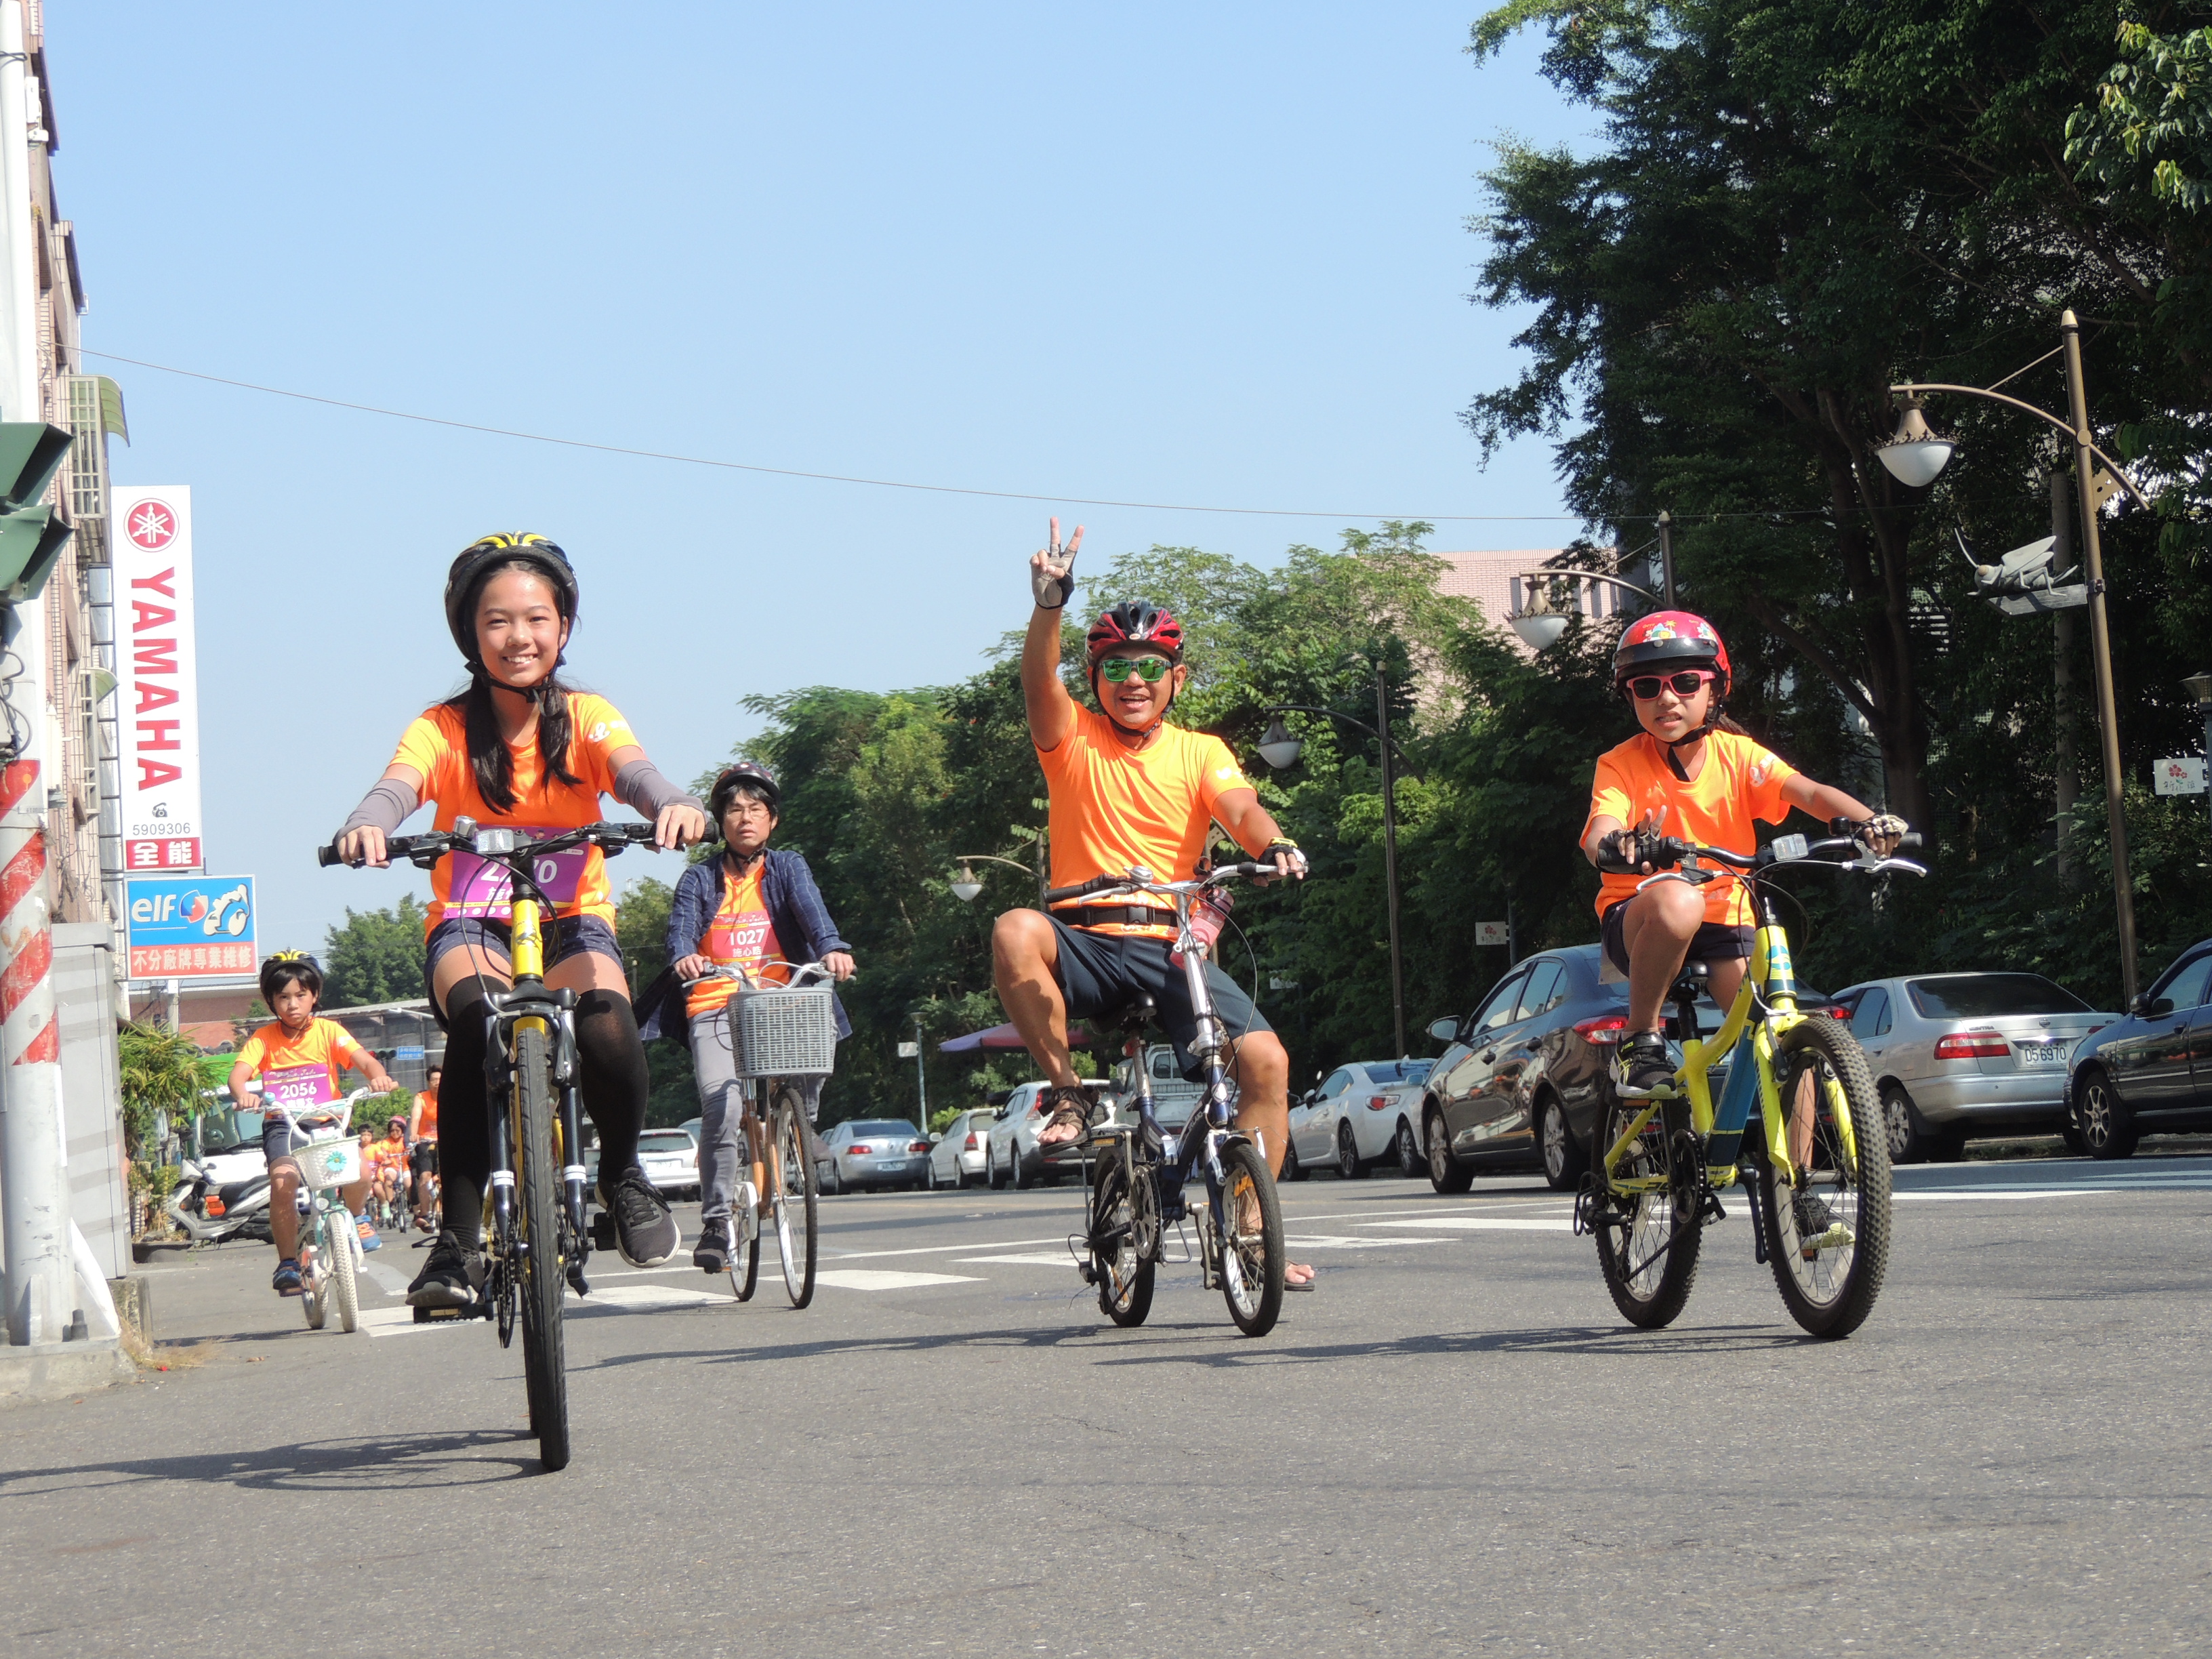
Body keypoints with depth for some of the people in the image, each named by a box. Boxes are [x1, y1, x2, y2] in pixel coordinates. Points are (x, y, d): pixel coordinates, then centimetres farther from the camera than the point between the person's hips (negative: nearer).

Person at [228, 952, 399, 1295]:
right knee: (283, 1181, -30)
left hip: (327, 1120, 1)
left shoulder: (328, 1031, 2)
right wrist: (243, 1095, -39)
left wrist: (378, 1075, -36)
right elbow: (238, 1073, -14)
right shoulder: (264, 1039, 1)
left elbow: (362, 1059, -12)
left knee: (359, 1169, -26)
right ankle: (287, 1263, -15)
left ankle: (356, 1217, 11)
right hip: (282, 1125, -1)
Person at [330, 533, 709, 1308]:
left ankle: (622, 1172, 0)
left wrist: (675, 806, -46)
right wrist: (366, 827, -49)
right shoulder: (445, 728, -6)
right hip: (471, 924, -1)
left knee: (607, 1023, -32)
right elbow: (398, 786, -24)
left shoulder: (586, 718, -3)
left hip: (572, 921, 1)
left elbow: (632, 772, -22)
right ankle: (459, 1235, -25)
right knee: (476, 1019, -35)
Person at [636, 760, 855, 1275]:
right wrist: (684, 956, -31)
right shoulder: (701, 879, 12)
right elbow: (682, 924, -6)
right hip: (714, 1007, 0)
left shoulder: (788, 869, 12)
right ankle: (716, 1222, -10)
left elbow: (811, 909, -8)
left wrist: (832, 948, -31)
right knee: (722, 1107, -20)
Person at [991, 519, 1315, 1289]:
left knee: (1265, 1059, -20)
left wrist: (1274, 845, -31)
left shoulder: (1200, 753, 11)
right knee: (1014, 932, -35)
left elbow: (1240, 810, -7)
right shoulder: (1072, 740, 7)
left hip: (1172, 947, 1)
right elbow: (1039, 681, -13)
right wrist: (1049, 604, -31)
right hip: (1086, 942, -1)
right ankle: (1067, 1090, -16)